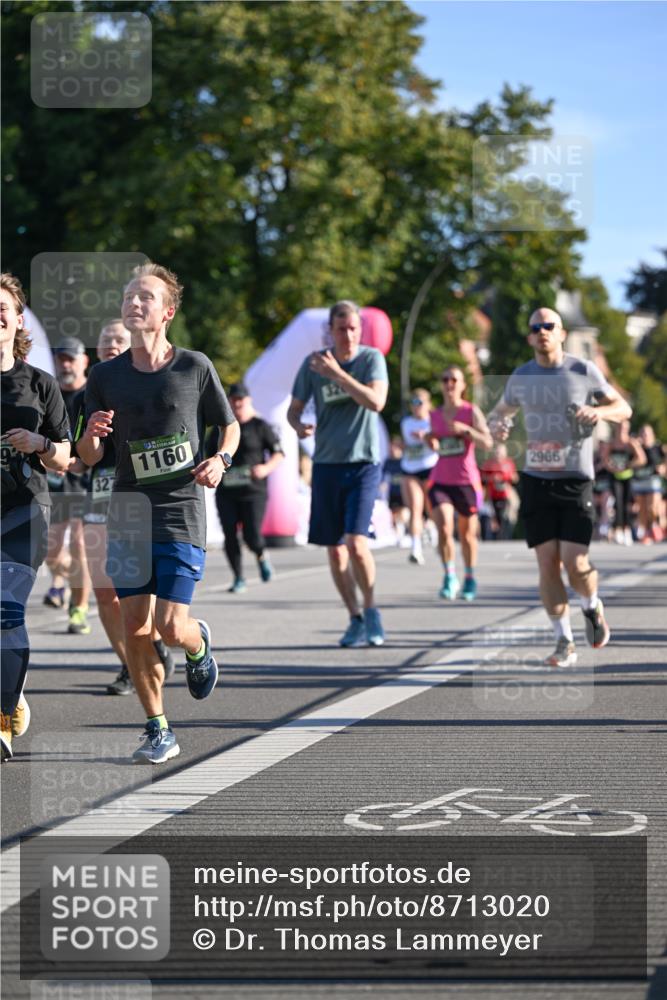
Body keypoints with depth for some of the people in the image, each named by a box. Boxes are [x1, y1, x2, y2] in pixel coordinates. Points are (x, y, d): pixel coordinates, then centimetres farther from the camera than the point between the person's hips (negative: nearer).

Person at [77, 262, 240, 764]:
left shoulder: (195, 367, -2)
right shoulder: (106, 376, 4)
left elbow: (230, 425, 12)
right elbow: (88, 458, 9)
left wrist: (221, 459, -9)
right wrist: (92, 435, -14)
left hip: (181, 512, -3)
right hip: (128, 511, 3)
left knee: (170, 627, -11)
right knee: (134, 627, -2)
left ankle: (199, 645, 26)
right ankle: (158, 731, 11)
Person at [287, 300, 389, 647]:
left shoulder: (372, 358, -4)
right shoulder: (313, 364, 2)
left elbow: (376, 402, -19)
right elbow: (294, 409, 10)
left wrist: (337, 374, -23)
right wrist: (298, 425, -13)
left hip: (363, 464, -3)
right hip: (326, 465, 3)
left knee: (356, 543, -16)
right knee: (334, 549, 5)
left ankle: (371, 611, 4)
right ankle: (356, 619, 18)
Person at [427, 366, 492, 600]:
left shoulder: (471, 412, -3)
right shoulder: (435, 416, 8)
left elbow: (487, 442, -14)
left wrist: (464, 429, -27)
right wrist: (430, 441, -1)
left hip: (466, 481, -2)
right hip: (440, 481, 2)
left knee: (467, 534, 10)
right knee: (444, 528, -18)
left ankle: (470, 578, 29)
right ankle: (450, 577, -7)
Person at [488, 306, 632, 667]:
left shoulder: (583, 372, 0)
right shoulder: (521, 377, 8)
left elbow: (623, 408, 8)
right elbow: (500, 411, 24)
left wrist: (599, 411, -15)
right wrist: (496, 425, -1)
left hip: (575, 479, -3)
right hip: (536, 479, 3)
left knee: (575, 562, -13)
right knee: (547, 562, -3)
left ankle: (592, 607, 20)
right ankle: (564, 642, 7)